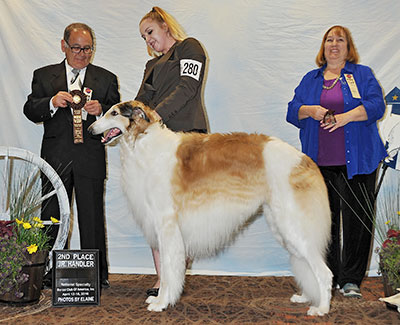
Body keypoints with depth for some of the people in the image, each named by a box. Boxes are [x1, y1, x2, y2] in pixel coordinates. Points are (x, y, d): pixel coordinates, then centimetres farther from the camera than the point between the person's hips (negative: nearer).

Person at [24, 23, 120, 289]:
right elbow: (30, 110, 4)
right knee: (50, 216, 4)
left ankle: (98, 275, 11)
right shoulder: (44, 76, 13)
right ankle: (45, 274, 15)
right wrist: (52, 103, -16)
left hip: (91, 159, 0)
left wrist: (101, 110, -14)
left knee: (92, 218, 2)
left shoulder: (106, 78, 13)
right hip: (55, 158, 1)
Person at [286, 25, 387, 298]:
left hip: (356, 161, -2)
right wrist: (310, 110, -9)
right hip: (319, 163, 2)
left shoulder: (362, 74, 10)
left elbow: (376, 106, -4)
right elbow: (292, 111, 11)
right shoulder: (310, 79, 18)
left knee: (357, 219, -4)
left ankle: (350, 280, 5)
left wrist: (346, 116, -18)